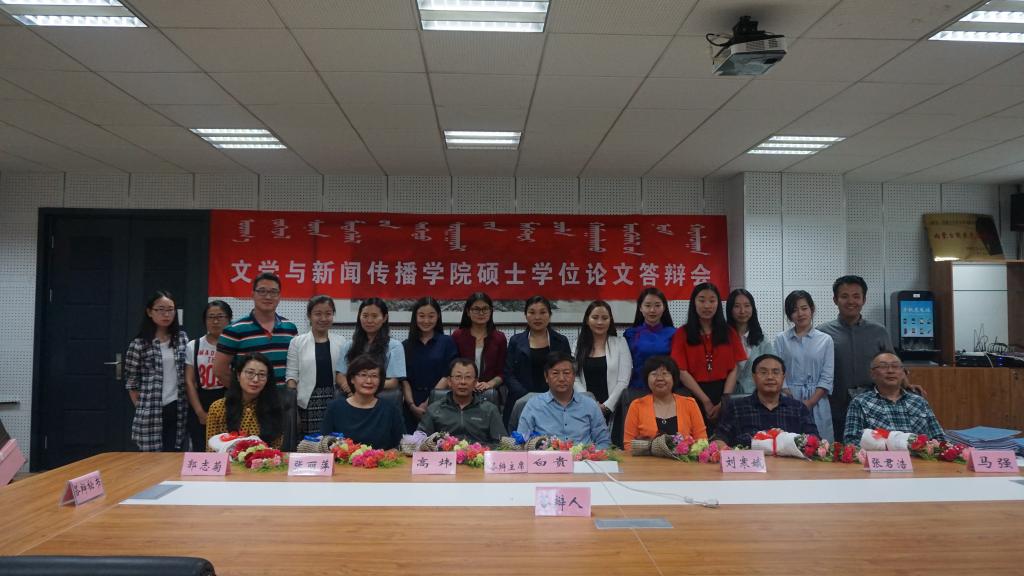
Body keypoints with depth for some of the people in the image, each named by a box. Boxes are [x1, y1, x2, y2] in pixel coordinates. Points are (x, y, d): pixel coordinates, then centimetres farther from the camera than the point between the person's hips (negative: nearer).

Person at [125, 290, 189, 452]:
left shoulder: (182, 338, 7)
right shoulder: (139, 344, -4)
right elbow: (131, 382, 0)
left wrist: (186, 402, 7)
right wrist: (142, 408, -1)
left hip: (177, 410, 3)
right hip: (151, 412, -3)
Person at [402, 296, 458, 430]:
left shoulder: (447, 342, 2)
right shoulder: (406, 345, 10)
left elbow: (447, 376, -4)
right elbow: (404, 379, 3)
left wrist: (427, 404, -10)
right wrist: (412, 405, -9)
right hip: (412, 408, 2)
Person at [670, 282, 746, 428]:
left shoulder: (729, 333, 9)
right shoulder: (682, 334, 2)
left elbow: (734, 369, 3)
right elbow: (682, 372, -5)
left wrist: (724, 400, -10)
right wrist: (706, 401, -11)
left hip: (723, 396, 2)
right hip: (694, 397, -2)